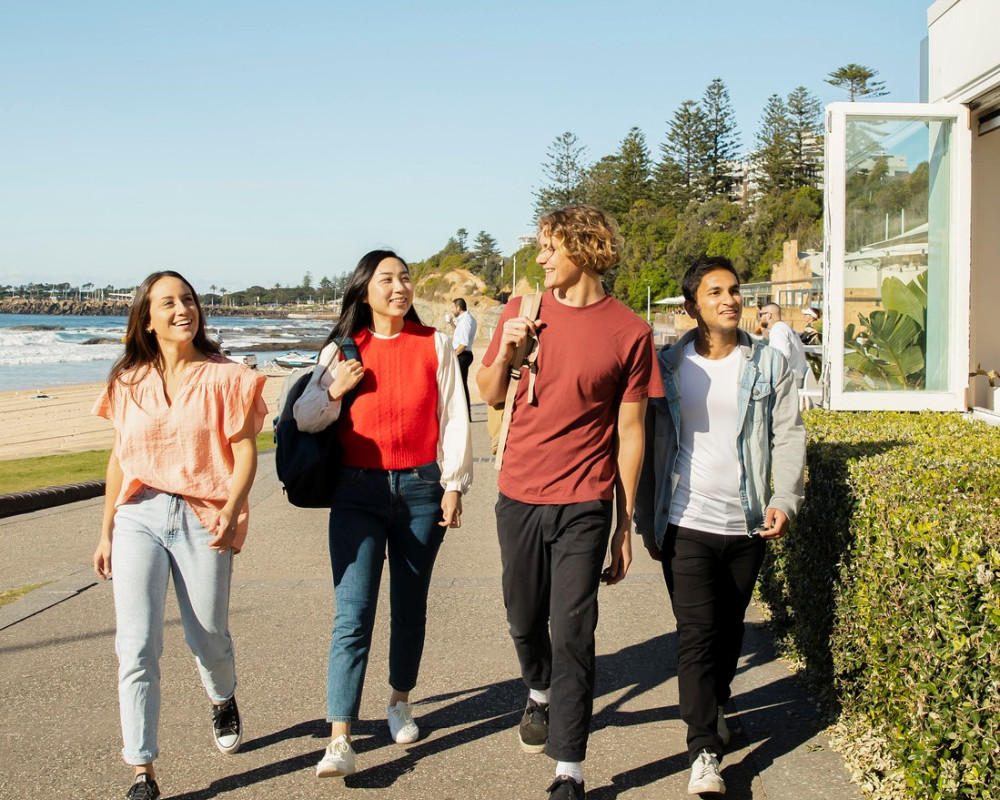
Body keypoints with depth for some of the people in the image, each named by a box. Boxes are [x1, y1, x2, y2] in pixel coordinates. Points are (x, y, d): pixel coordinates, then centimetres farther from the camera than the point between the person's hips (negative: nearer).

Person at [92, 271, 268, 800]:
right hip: (138, 517, 2)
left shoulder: (225, 377, -1)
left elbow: (246, 454, -4)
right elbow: (120, 458, 15)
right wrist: (106, 532, 15)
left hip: (202, 519, -2)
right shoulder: (129, 382, 9)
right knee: (136, 646, -7)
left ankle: (222, 700, 46)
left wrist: (230, 511, -20)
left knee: (209, 637, 10)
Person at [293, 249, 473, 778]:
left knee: (410, 606, 13)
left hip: (420, 487, 1)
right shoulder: (341, 350, 5)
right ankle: (339, 740, -10)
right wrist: (335, 390, -10)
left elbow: (454, 418, 4)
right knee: (352, 615, -9)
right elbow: (304, 421, 7)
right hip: (357, 492, 0)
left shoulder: (434, 345, 4)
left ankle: (400, 702, 34)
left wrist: (455, 484, 0)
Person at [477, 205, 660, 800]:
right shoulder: (522, 313, 5)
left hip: (583, 504, -3)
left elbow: (630, 432, -2)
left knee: (573, 635, -4)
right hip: (518, 497, 4)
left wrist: (627, 523, -1)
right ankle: (540, 695, 48)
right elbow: (491, 396, 15)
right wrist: (506, 351, -6)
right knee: (525, 620, 18)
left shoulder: (629, 332, -5)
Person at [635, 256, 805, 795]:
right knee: (697, 633, -8)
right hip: (687, 524, -2)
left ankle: (716, 706, 38)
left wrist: (784, 499, -12)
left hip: (747, 526, 2)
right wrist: (646, 522, 4)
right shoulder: (668, 366, 2)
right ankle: (704, 751, -5)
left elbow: (789, 437, 3)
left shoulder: (769, 365, 5)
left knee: (729, 630, 14)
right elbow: (649, 443, 5)